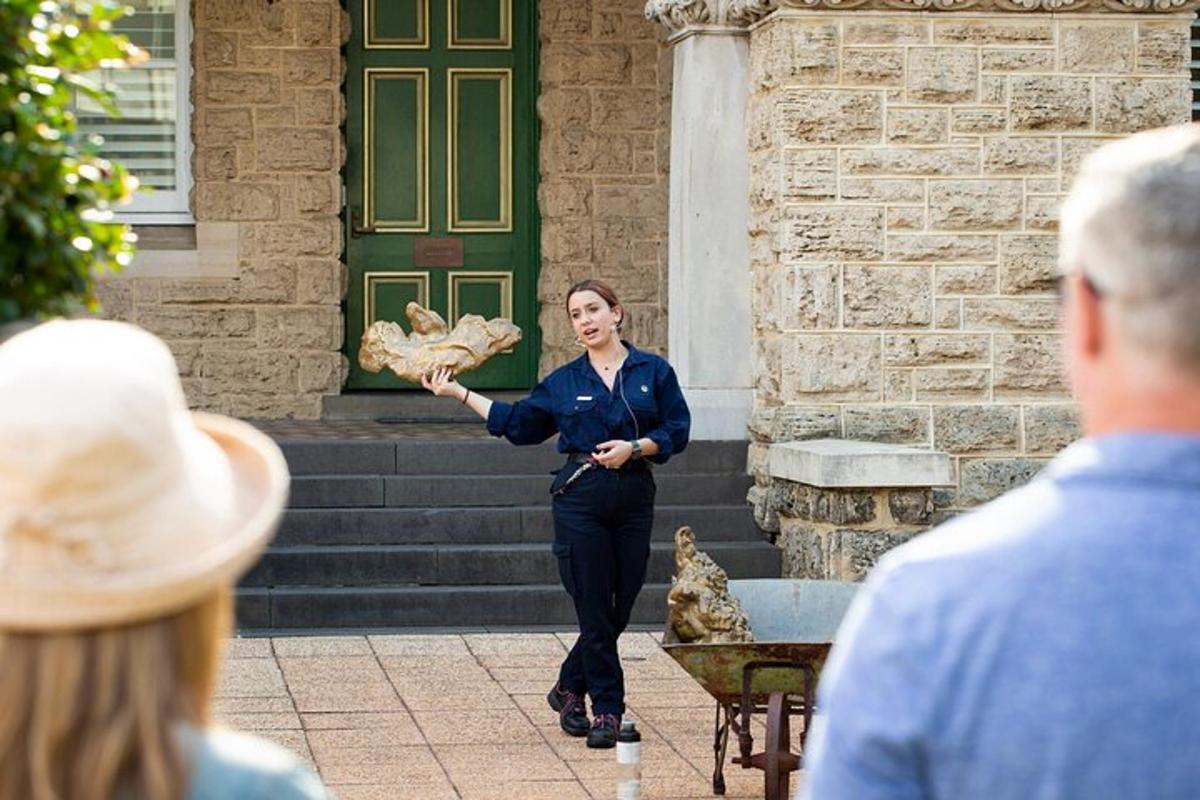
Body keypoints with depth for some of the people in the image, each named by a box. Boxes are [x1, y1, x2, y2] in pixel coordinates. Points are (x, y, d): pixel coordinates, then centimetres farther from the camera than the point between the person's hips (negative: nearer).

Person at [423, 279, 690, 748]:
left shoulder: (653, 372, 5)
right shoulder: (564, 382, 7)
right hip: (581, 498, -1)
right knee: (595, 610, -3)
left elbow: (676, 431, 3)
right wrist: (458, 393, 13)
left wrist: (634, 447, -13)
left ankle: (569, 689, 26)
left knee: (619, 609, 5)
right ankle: (607, 710, 5)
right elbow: (518, 423, 16)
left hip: (634, 497, 1)